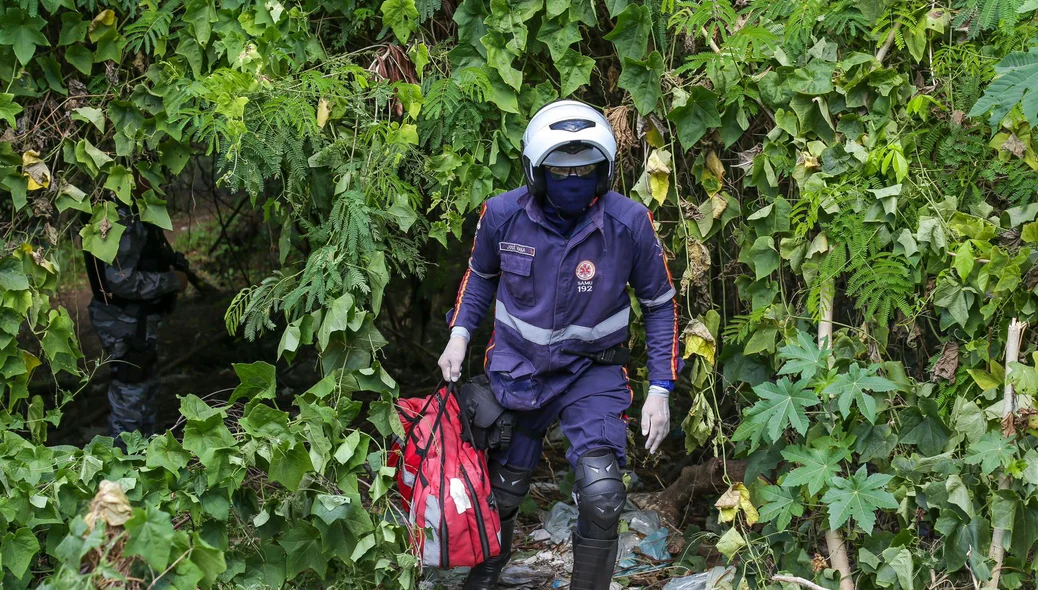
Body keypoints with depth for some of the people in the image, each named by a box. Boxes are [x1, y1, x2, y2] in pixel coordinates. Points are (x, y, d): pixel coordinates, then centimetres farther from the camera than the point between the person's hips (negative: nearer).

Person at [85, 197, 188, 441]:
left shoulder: (132, 211, 4)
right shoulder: (123, 217, -26)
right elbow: (120, 280, -29)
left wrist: (172, 263, 2)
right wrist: (172, 281, -20)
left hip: (136, 319, 10)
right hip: (126, 323, -10)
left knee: (146, 391, 24)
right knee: (129, 397, 3)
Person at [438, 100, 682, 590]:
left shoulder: (630, 223, -18)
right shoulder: (503, 214, -13)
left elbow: (659, 304, -5)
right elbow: (481, 273, 10)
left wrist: (660, 389, -7)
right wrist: (459, 334, -1)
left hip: (592, 370, -2)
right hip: (516, 367, 2)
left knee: (601, 497, -20)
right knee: (501, 493, 16)